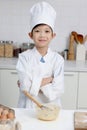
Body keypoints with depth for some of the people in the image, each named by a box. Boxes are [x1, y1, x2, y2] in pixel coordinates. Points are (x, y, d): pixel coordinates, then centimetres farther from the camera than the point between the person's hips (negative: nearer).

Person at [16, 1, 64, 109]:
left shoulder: (58, 59, -4)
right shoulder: (24, 57, -4)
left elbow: (57, 91, -10)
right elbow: (26, 86, -13)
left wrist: (34, 83, -14)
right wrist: (48, 79, -11)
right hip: (28, 106, 0)